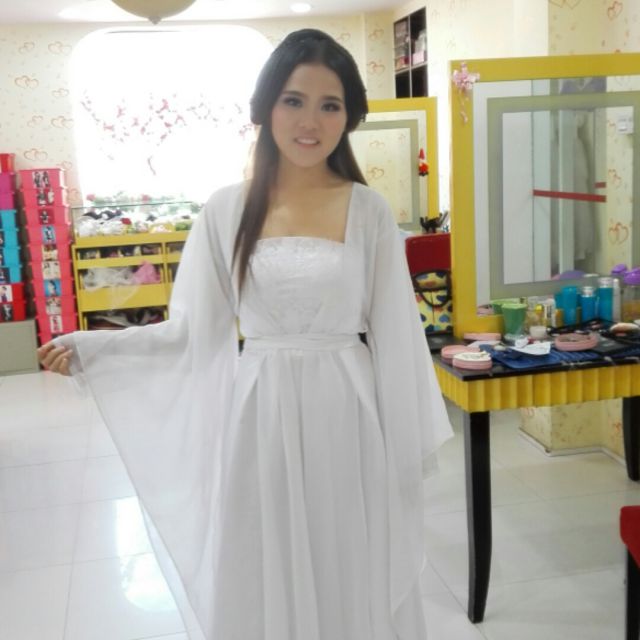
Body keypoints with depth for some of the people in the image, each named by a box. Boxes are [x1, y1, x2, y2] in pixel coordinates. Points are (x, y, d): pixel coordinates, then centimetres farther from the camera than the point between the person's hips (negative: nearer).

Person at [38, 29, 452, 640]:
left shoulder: (368, 210, -2)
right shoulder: (227, 210, -1)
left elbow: (393, 334, -1)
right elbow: (191, 330, 0)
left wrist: (409, 444, 0)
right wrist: (88, 347, -8)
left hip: (344, 415, 0)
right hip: (259, 415, 1)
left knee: (352, 584, 12)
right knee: (264, 587, 12)